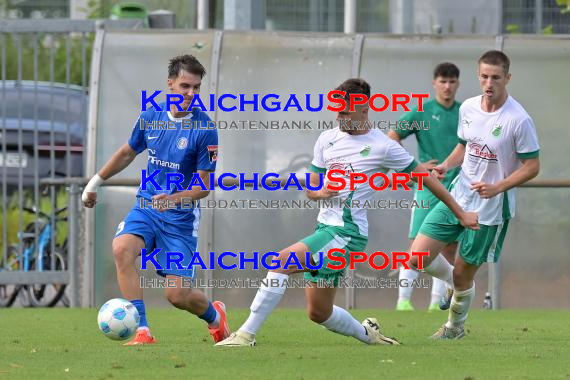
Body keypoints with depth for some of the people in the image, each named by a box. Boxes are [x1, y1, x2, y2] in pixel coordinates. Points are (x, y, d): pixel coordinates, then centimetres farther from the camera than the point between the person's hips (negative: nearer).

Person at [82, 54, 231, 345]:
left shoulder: (205, 131, -14)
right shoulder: (151, 116, -1)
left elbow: (204, 185, -10)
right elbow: (128, 152, 18)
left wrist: (173, 199, -27)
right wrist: (95, 182, 25)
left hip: (180, 217, -3)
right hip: (146, 205, 3)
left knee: (177, 295, -7)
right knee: (122, 248, -29)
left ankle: (214, 315, 30)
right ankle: (143, 332, -25)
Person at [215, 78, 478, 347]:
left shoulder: (382, 146, -7)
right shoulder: (327, 139, 11)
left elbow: (425, 177, 0)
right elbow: (311, 187, 17)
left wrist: (461, 214, 3)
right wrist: (321, 192, -10)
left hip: (348, 232, -7)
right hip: (325, 226, 8)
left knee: (281, 261, -24)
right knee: (318, 312, 10)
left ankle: (246, 334, -24)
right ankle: (367, 334, 36)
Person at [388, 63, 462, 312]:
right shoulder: (422, 111, -3)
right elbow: (391, 138, -2)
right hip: (428, 187, -4)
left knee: (449, 247, 4)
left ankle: (437, 303, 10)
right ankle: (403, 300, -7)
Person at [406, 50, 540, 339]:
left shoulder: (518, 120, -17)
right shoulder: (468, 108, 1)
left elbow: (532, 166, -11)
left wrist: (498, 187, -23)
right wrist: (447, 165, -3)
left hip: (490, 209, -5)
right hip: (458, 196, 5)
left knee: (463, 273, 4)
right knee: (418, 256, -3)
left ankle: (455, 326, 32)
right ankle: (456, 284, 28)